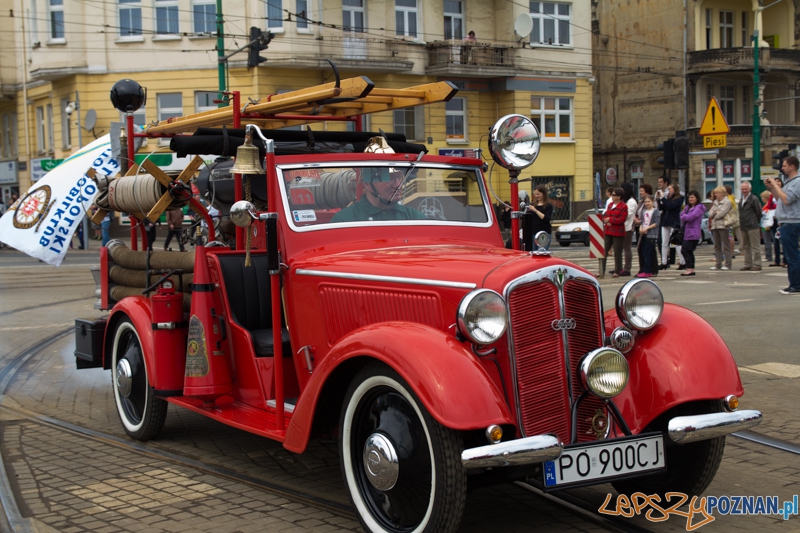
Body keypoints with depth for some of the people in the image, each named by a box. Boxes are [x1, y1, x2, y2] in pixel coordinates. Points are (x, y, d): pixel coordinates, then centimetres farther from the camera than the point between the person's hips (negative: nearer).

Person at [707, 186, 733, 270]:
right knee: (717, 246, 7)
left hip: (723, 225, -8)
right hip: (715, 226, 8)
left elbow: (721, 213, -15)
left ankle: (728, 264, -4)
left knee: (726, 245, -5)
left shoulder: (727, 202, -4)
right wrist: (715, 212, -8)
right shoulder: (715, 202, 19)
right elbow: (710, 213, 11)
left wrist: (714, 216, 0)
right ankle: (718, 264, 10)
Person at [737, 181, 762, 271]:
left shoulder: (753, 199, -8)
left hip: (752, 226, -8)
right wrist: (740, 225, 12)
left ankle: (757, 264, -2)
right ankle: (748, 264, 17)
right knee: (746, 246, 11)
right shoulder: (741, 200, 16)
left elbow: (758, 212, -8)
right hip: (743, 227, 8)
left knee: (755, 246, -4)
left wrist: (756, 222, 0)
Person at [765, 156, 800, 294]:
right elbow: (780, 199, 23)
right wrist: (771, 188, 11)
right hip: (786, 224, 10)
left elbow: (786, 199, -22)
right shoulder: (788, 182, 18)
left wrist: (775, 185, -14)